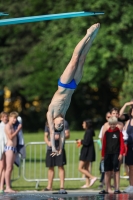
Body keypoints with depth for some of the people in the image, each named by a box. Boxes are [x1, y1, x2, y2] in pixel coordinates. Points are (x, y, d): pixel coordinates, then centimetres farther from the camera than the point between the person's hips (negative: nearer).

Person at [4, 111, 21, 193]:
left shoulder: (12, 126, 20)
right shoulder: (7, 126, -8)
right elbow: (11, 137, -17)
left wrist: (18, 129, 14)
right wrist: (18, 129, -12)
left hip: (13, 148, 10)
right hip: (9, 147, -10)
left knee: (10, 168, 7)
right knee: (9, 168, -12)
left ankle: (8, 187, 7)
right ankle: (8, 187, -15)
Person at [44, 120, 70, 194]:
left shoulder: (64, 123, 3)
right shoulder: (48, 123, 15)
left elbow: (67, 135, -1)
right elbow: (45, 136, 16)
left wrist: (59, 136, -20)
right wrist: (48, 142, -5)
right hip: (50, 148, 4)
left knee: (61, 166, -8)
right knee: (50, 167, 9)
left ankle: (62, 187, -8)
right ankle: (49, 187, 17)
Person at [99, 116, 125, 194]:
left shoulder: (119, 132, 0)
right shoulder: (107, 133, 8)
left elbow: (122, 143, -3)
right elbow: (104, 144, 10)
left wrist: (121, 153, -11)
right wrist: (103, 155, 7)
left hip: (116, 154, -3)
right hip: (108, 154, 3)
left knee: (116, 171, -2)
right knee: (107, 172, 6)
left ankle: (117, 189, 0)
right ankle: (106, 189, 11)